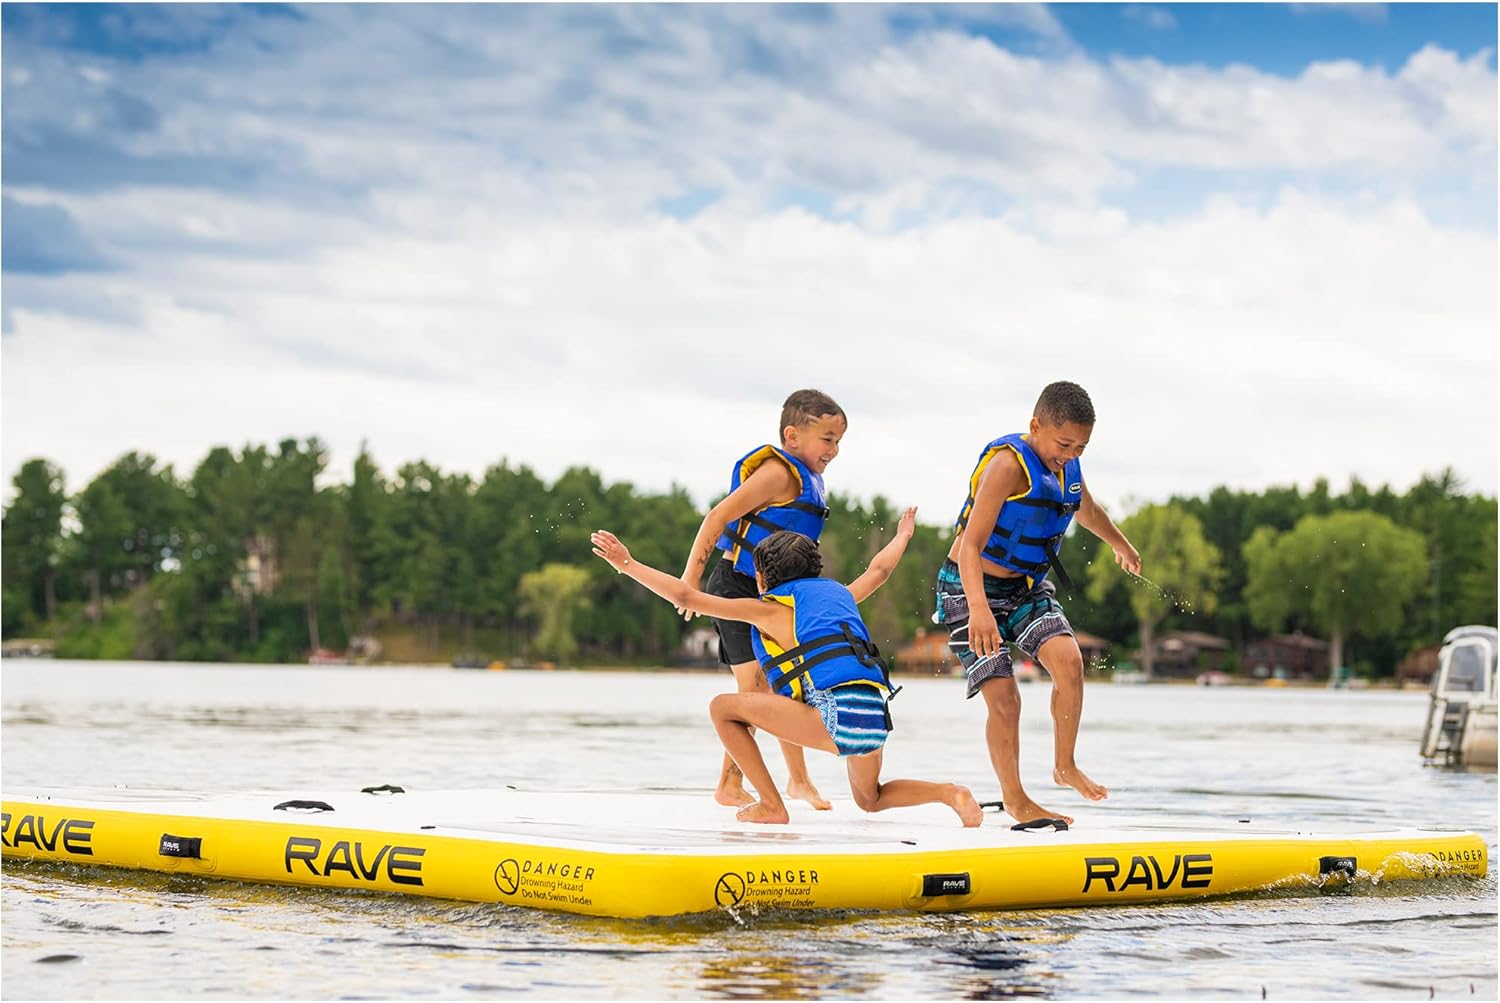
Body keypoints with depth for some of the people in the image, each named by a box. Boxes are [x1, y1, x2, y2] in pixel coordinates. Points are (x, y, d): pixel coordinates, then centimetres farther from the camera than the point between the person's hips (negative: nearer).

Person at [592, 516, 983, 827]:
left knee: (723, 707, 6)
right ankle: (948, 793, 6)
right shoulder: (839, 594, 26)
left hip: (836, 717, -7)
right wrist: (903, 535, 66)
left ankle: (771, 806, 4)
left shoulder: (769, 608, 9)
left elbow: (686, 596, 7)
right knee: (871, 799, 33)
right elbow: (879, 570, 47)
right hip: (875, 719, 7)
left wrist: (627, 564, 13)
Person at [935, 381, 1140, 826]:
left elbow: (1087, 510, 27)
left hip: (1027, 588, 6)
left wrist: (1121, 545, 44)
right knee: (1004, 698, -13)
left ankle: (1065, 766, -1)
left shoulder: (1066, 465, 1)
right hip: (972, 591, -6)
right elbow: (971, 545, -32)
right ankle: (1014, 799, 5)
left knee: (1069, 660, -18)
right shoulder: (1007, 463, -24)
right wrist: (978, 608, -46)